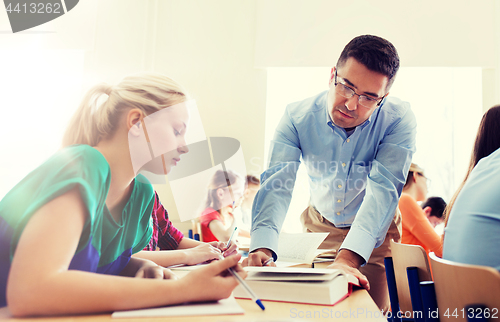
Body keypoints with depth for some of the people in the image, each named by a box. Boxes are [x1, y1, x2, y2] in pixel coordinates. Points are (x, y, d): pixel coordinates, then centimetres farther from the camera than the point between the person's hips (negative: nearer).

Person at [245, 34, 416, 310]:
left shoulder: (399, 120, -26)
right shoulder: (298, 117, -22)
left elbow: (383, 188, -36)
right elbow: (276, 184, -29)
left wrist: (348, 257, -51)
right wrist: (262, 247, -46)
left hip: (376, 230, -1)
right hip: (319, 225, 2)